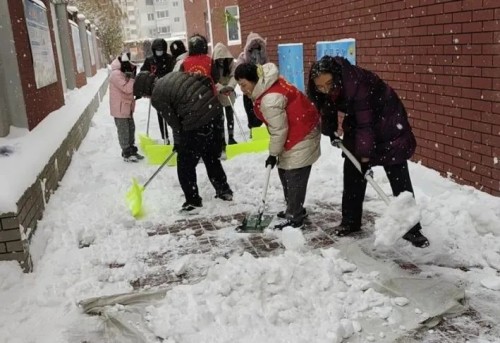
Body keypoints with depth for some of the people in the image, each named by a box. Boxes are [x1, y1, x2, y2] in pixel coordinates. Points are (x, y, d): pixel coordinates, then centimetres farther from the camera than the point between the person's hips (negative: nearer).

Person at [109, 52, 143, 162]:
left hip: (127, 107, 10)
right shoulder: (116, 74, -18)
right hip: (120, 108, -10)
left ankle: (132, 150, 29)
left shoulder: (123, 73, 13)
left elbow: (131, 88, 16)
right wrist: (132, 77, -20)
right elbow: (127, 89, -24)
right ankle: (127, 154, 9)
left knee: (131, 128, 16)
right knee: (123, 131, -1)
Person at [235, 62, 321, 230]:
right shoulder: (267, 84, 1)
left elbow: (279, 130, -24)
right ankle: (294, 210, 28)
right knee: (285, 172, 16)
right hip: (295, 133, 11)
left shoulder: (270, 99, -31)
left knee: (294, 177, -7)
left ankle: (295, 218, 1)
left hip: (301, 136, -11)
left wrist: (273, 154, -11)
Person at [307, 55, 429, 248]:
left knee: (398, 175, -6)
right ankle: (350, 221, 19)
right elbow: (328, 108, 7)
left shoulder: (357, 83, -36)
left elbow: (365, 123, -34)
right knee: (352, 170, 6)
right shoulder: (323, 91, -15)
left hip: (386, 119, -6)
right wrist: (330, 132, 7)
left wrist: (366, 156, -33)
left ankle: (411, 228, -1)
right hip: (357, 121, 7)